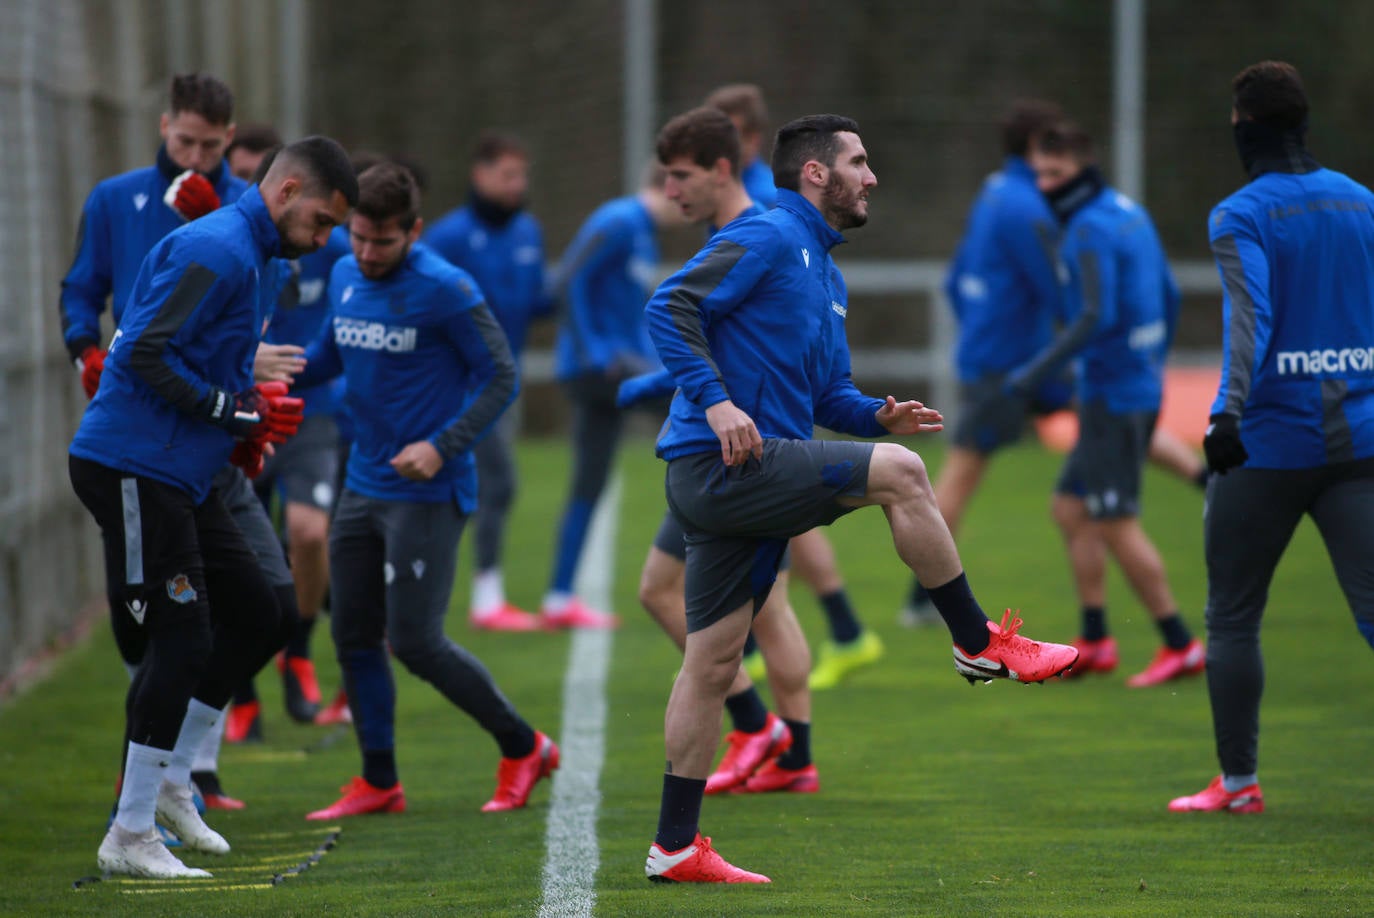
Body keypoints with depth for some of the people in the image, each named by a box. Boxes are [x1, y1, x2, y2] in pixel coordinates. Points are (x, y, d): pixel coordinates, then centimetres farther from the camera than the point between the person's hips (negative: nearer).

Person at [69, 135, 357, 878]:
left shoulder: (249, 257, 17)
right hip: (133, 470, -10)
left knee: (253, 618, 14)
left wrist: (241, 430, 9)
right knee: (181, 640, -9)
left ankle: (169, 781, 23)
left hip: (179, 476, 10)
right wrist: (237, 411, -17)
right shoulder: (216, 251, -16)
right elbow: (143, 353, -23)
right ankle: (129, 835, -3)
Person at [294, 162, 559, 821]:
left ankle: (523, 747, 8)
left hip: (427, 495, -7)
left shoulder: (444, 289, -15)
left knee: (414, 641, -9)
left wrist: (442, 447, -21)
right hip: (363, 488, 7)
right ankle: (379, 783, 18)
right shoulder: (345, 279, 6)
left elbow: (500, 377, -11)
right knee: (354, 637, 7)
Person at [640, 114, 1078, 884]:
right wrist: (715, 402, -25)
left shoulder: (826, 273, 23)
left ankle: (676, 846, 10)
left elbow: (828, 394, 26)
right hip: (720, 465, -10)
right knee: (899, 472, -18)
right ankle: (980, 645, -7)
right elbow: (671, 306, -17)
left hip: (747, 478, 10)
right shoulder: (768, 237, -7)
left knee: (713, 663, 8)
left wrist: (877, 414, 4)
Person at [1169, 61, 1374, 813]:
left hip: (1269, 442, -4)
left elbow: (1250, 316, -22)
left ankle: (1238, 781, 14)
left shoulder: (1240, 217, -6)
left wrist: (1231, 410, -33)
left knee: (1232, 617, 11)